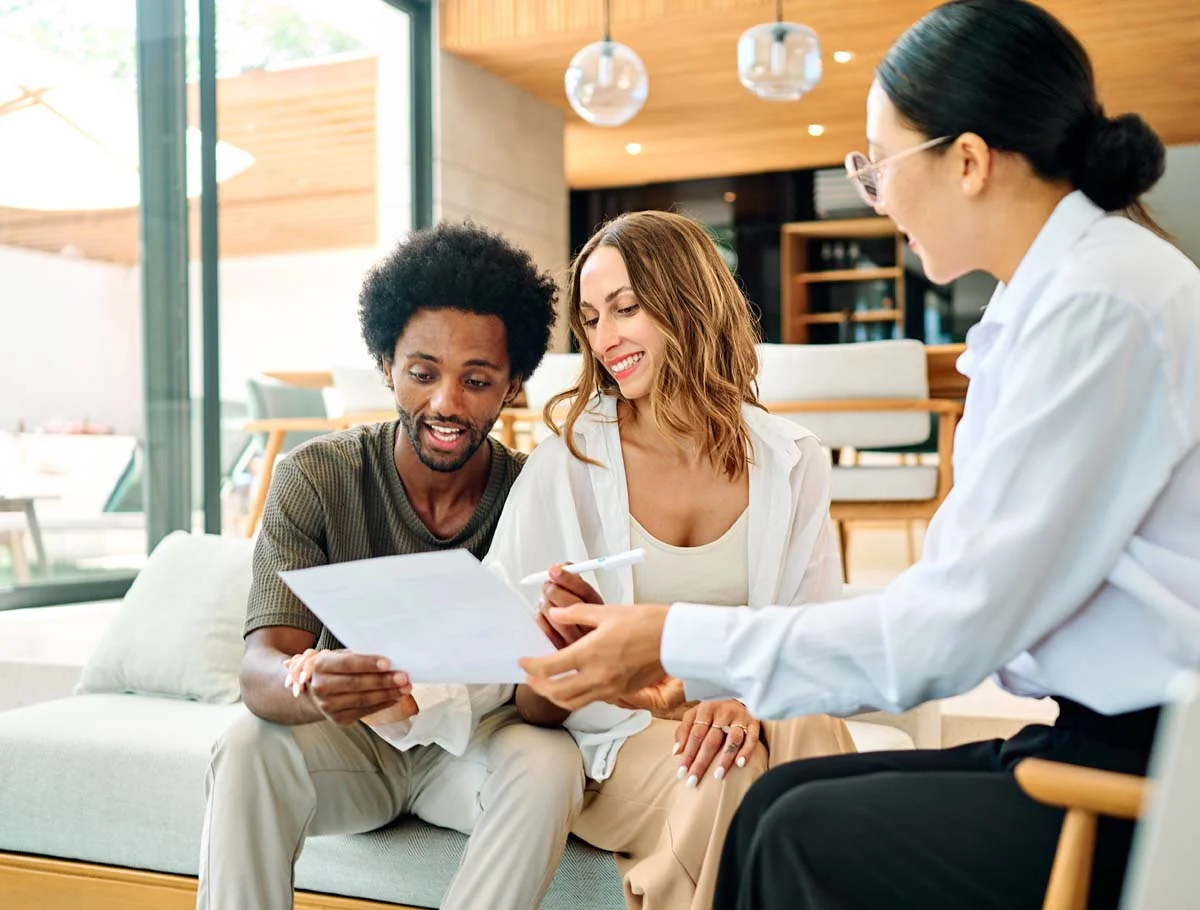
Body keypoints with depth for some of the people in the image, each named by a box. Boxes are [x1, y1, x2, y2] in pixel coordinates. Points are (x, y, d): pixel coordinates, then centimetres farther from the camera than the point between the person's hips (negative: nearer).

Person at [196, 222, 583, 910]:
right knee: (248, 749, -30)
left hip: (480, 742, 0)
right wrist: (308, 687, -49)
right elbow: (262, 669, -23)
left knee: (553, 763, -31)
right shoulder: (315, 478, -14)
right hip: (350, 737, 0)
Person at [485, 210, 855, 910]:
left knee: (813, 735, -32)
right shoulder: (566, 465, -3)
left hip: (761, 721, 2)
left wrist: (749, 699, -21)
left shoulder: (793, 463, 3)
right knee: (731, 775, -33)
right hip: (619, 744, -2)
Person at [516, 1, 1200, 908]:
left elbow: (954, 622, -20)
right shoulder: (1059, 289, 9)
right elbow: (965, 587, 9)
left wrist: (679, 644, -13)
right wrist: (752, 679, 6)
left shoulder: (1099, 299, -18)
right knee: (778, 799, 2)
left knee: (811, 837, -11)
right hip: (1108, 740, 8)